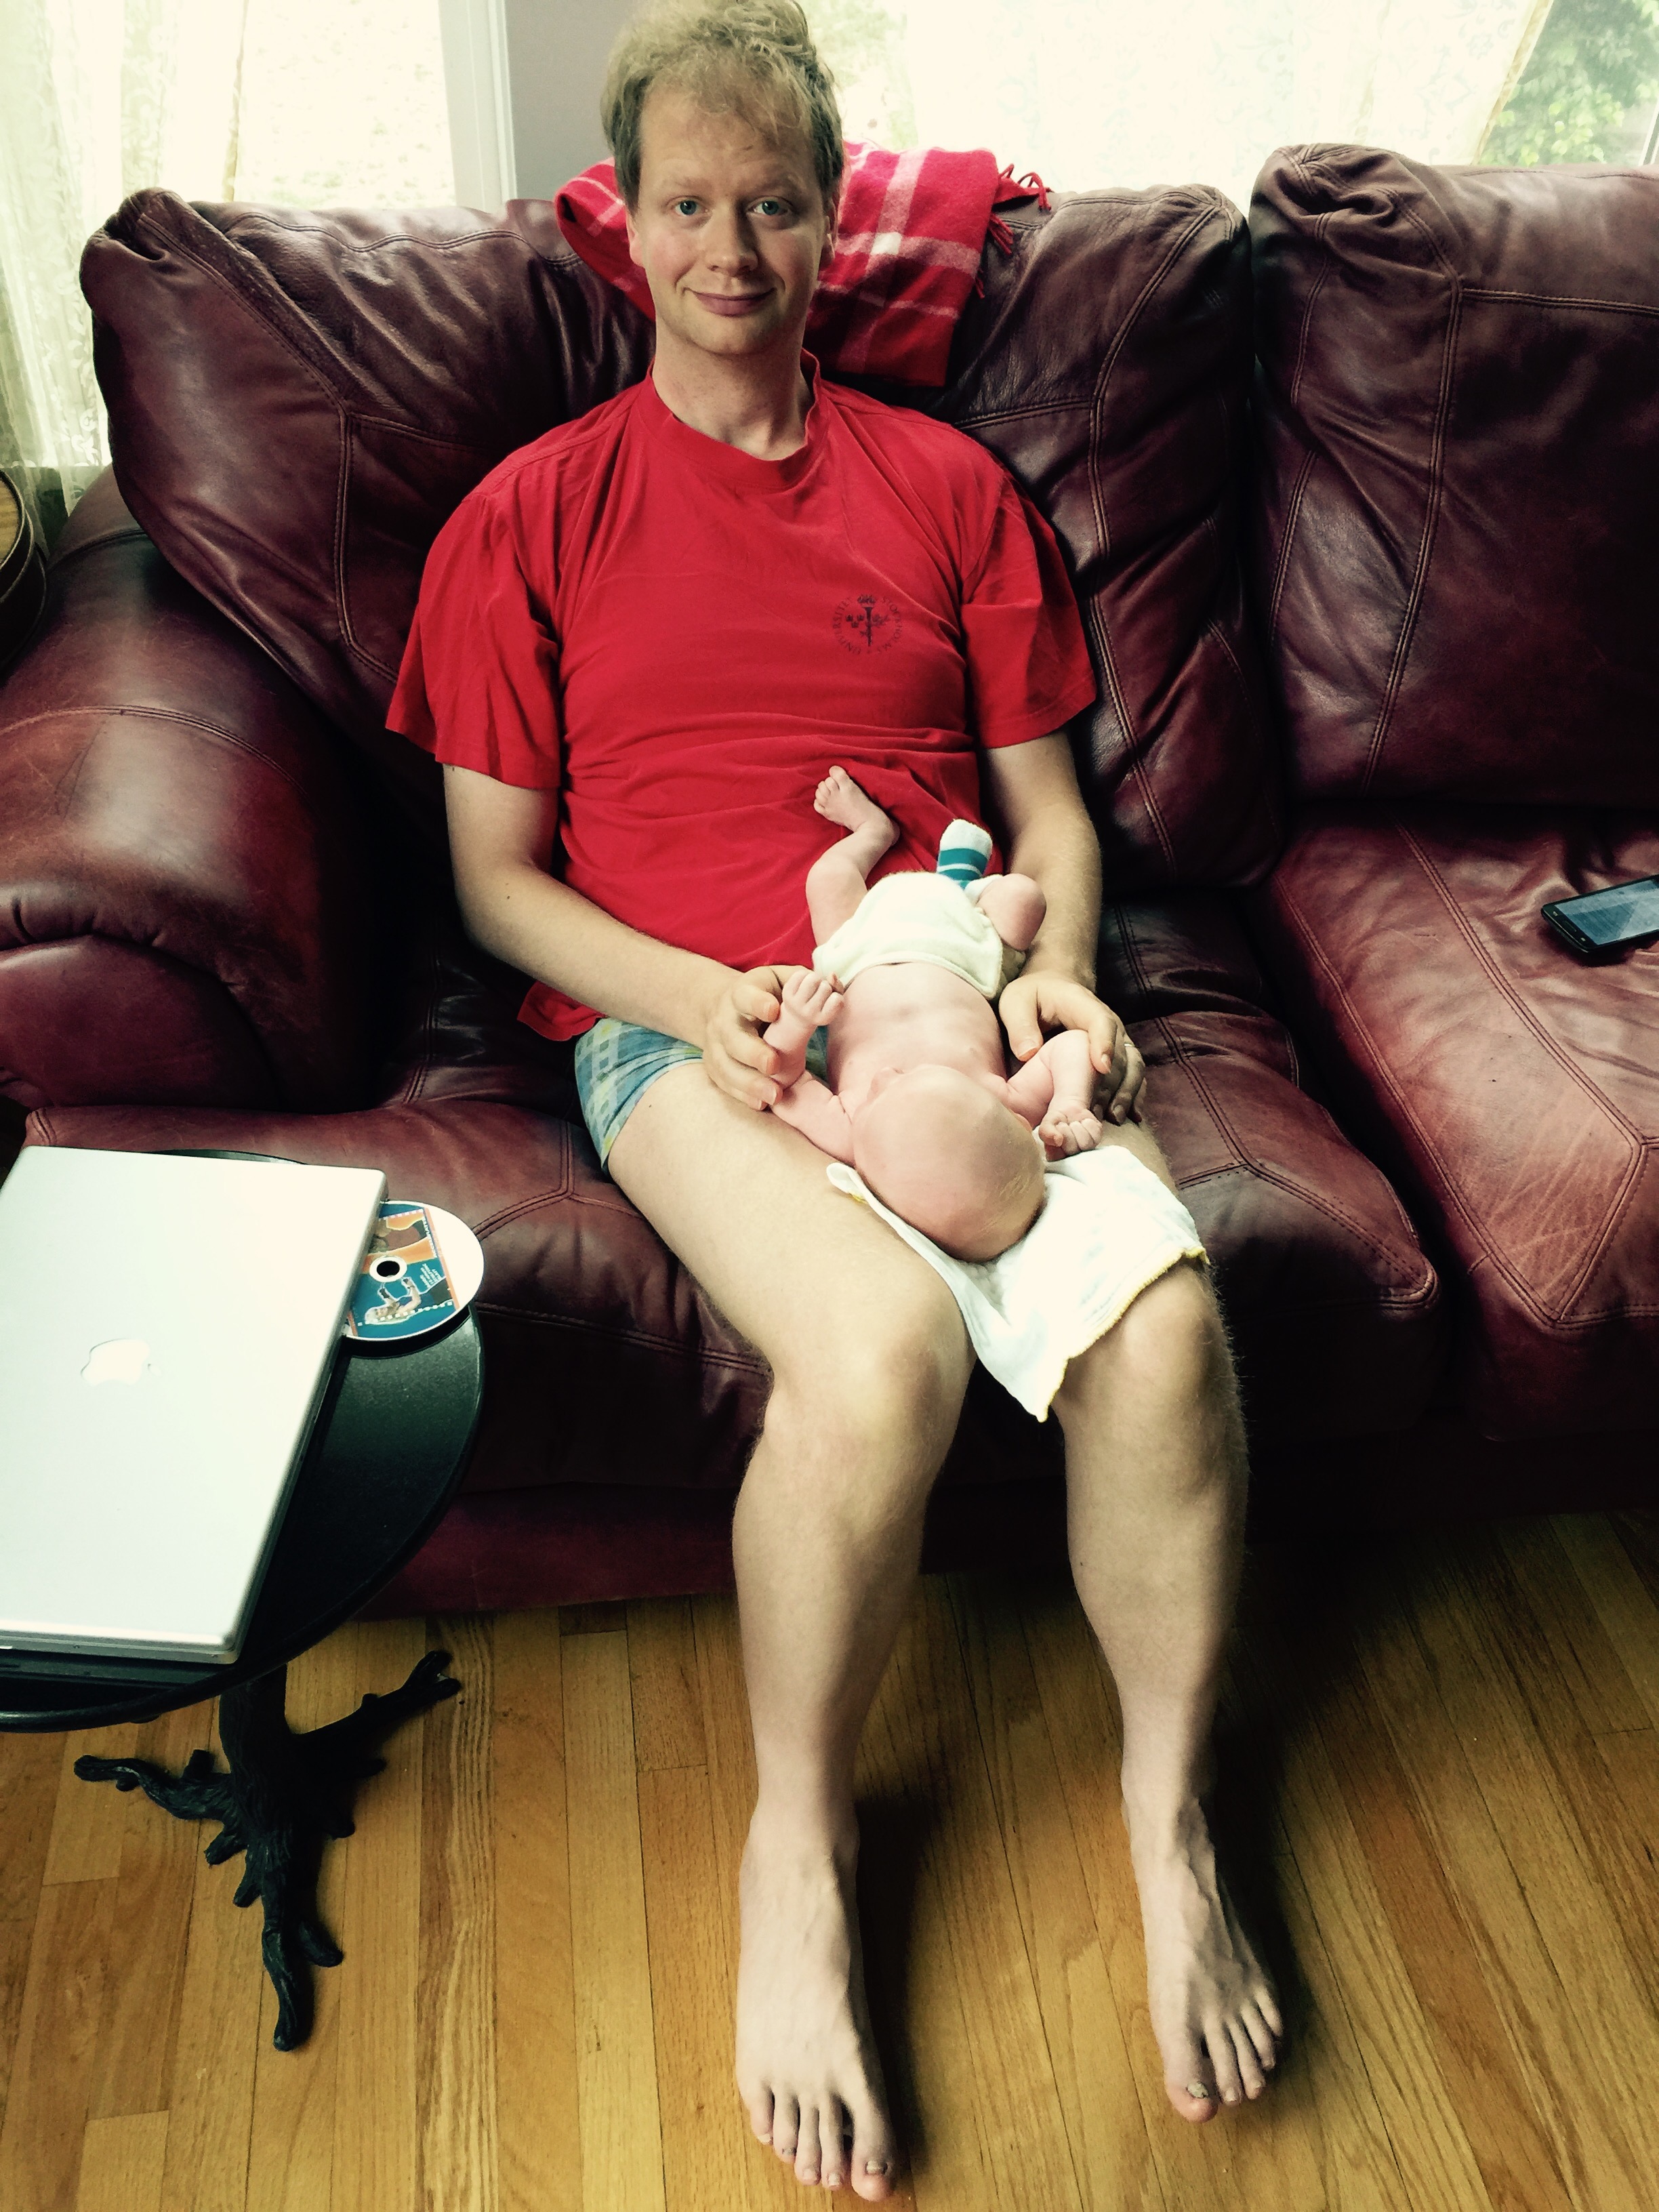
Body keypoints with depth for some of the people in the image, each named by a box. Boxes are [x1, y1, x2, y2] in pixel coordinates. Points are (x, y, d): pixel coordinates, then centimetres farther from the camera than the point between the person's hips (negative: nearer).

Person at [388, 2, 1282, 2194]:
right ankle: (798, 1853, -5)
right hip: (683, 1020, -2)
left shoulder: (948, 486, 20)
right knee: (885, 1341, -33)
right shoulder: (532, 516, 13)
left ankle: (1172, 1816, 1)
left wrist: (1055, 968, -3)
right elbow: (497, 876, 8)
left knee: (1166, 1319, -27)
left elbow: (1049, 802, 19)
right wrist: (697, 996, -10)